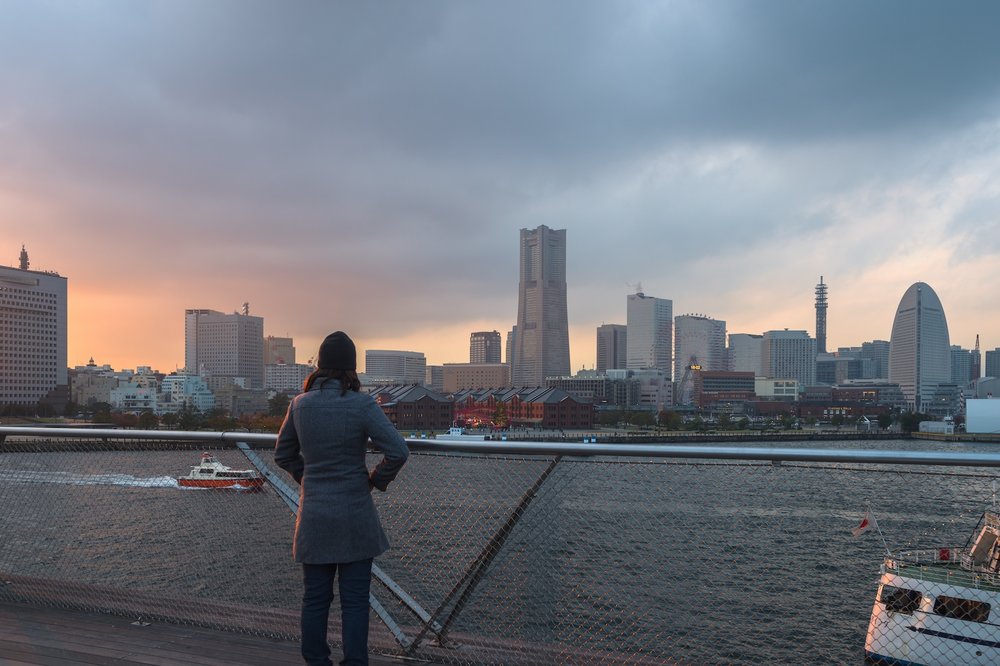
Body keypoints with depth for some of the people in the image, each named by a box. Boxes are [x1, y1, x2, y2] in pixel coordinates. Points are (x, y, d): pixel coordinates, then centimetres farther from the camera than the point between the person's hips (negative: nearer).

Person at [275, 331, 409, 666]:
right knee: (354, 600, 7)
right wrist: (377, 479, -2)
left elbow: (283, 455, 9)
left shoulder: (300, 404, -3)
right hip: (355, 515, -3)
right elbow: (398, 451, -19)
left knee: (315, 598, 14)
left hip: (314, 515, 3)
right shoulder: (362, 405, -15)